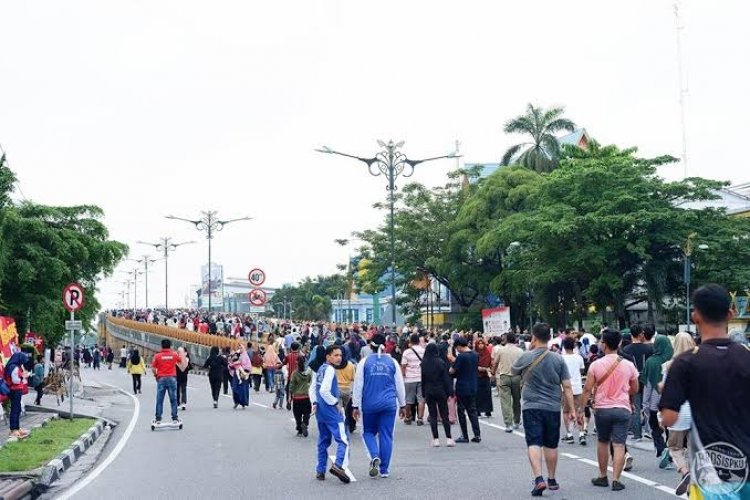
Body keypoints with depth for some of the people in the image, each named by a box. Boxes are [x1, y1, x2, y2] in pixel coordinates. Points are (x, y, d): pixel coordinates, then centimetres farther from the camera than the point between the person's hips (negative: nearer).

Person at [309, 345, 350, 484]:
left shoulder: (320, 369, 14)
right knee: (343, 439, -13)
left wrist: (315, 403, 14)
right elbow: (324, 390, -22)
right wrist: (335, 402, -10)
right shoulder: (330, 369, -13)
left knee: (323, 441, 15)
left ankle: (320, 471, 17)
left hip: (320, 411, 9)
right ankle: (338, 465, -30)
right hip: (330, 410, -9)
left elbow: (312, 388, 20)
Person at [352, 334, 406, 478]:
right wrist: (403, 405, 18)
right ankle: (384, 469, 9)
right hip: (389, 404, 1)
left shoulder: (364, 362, -2)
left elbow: (358, 385, -1)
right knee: (386, 435, 6)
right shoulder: (392, 362, 3)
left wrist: (355, 406, 4)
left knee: (368, 432, 15)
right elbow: (400, 385, 9)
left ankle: (375, 456, -11)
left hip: (369, 405, -1)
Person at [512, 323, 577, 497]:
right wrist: (571, 409, 3)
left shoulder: (526, 357, -7)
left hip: (531, 407, -2)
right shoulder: (558, 359, -3)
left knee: (534, 443, -4)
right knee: (551, 444, 14)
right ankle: (552, 480, 26)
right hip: (553, 407, 2)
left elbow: (513, 370, 15)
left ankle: (539, 479, -19)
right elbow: (567, 386, -3)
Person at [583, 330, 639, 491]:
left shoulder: (596, 364, -7)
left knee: (602, 443, 16)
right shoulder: (628, 365, -1)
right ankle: (616, 480, -7)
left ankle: (602, 477, 25)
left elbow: (587, 390, -8)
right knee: (619, 445, -1)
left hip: (602, 408, 0)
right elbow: (635, 389, 11)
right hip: (622, 409, 0)